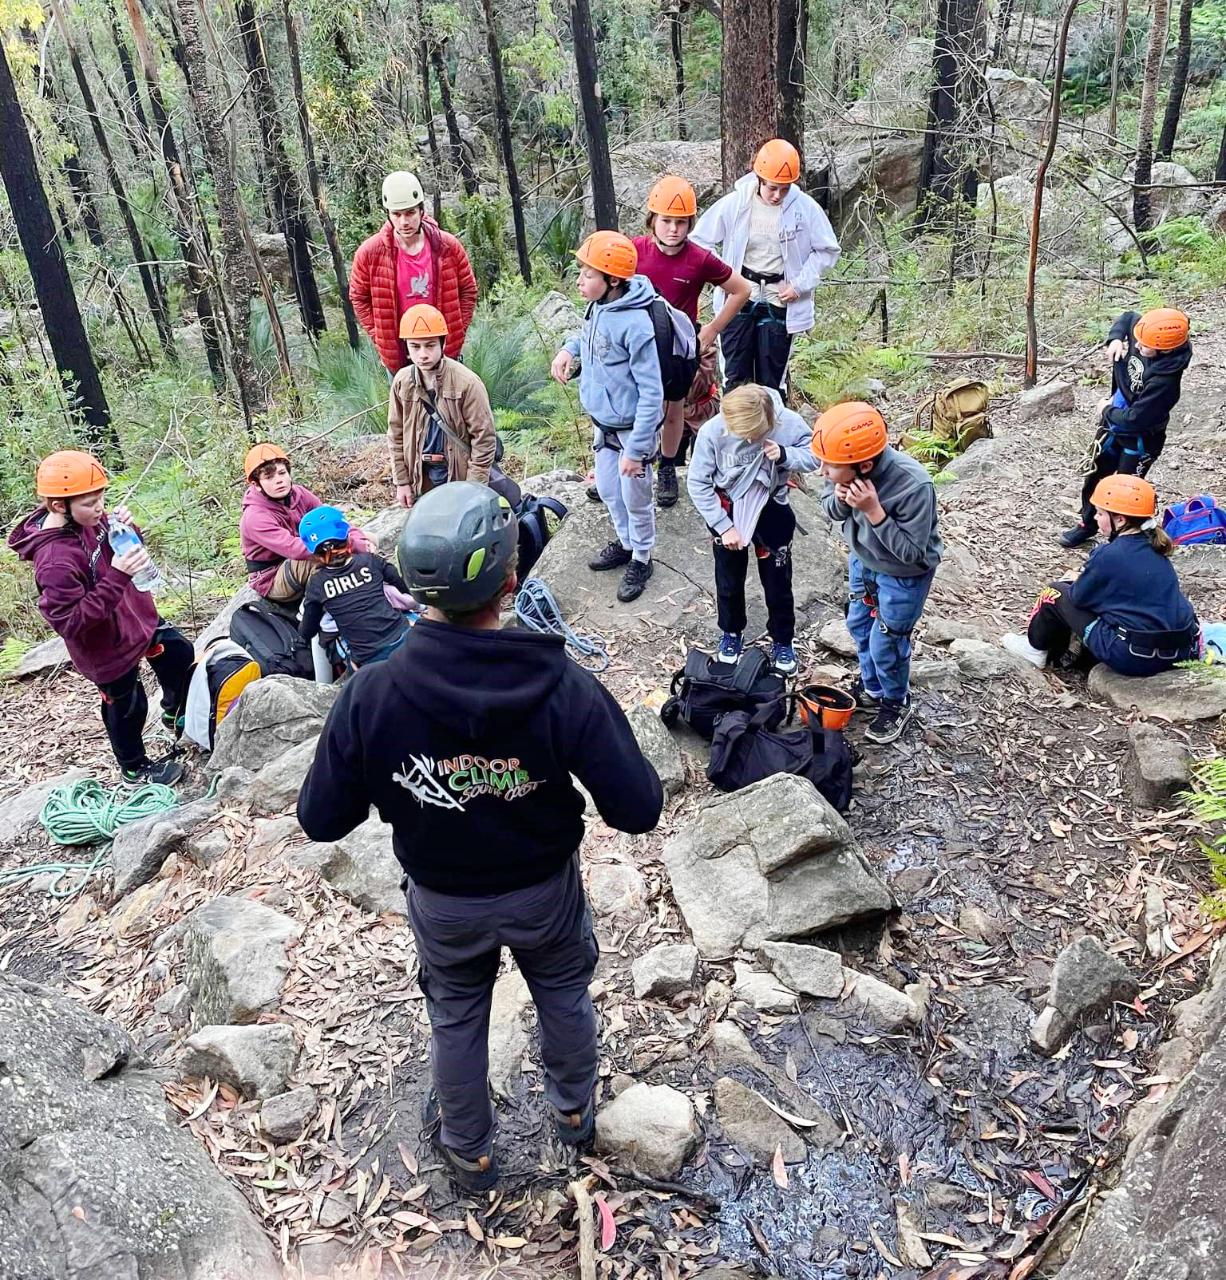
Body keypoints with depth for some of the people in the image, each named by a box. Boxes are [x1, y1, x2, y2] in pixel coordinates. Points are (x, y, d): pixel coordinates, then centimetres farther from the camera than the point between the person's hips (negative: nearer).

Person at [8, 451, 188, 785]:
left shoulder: (86, 521, -12)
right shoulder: (54, 561, -35)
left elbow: (116, 553, 6)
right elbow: (71, 622, -33)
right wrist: (116, 577, -40)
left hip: (137, 616, 7)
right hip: (109, 646, -7)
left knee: (181, 655, 23)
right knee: (127, 708, 14)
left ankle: (175, 713, 51)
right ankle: (135, 769, 42)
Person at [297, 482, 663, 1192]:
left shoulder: (371, 694, -28)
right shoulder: (564, 687, -31)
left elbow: (321, 819, -16)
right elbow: (639, 810, -24)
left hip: (443, 901, 1)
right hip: (545, 891, 0)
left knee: (457, 1016, 28)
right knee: (564, 994, 30)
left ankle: (470, 1149, 53)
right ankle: (575, 1108, 57)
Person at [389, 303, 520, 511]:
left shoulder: (466, 382, -19)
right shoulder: (402, 382, -5)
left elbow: (484, 437, -16)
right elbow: (396, 434, 4)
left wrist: (474, 490, -15)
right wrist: (402, 482, 3)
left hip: (462, 471, -4)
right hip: (423, 476, 5)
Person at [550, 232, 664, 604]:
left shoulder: (635, 324, -28)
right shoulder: (599, 307, -5)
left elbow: (651, 393, -26)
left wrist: (636, 448, -26)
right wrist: (569, 348, 0)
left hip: (632, 428, -8)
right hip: (603, 423, 8)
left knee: (634, 497, 11)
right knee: (607, 490, 22)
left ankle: (641, 558, 33)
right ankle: (625, 542, 46)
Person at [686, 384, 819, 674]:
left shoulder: (788, 422, -25)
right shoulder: (712, 431, -27)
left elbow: (815, 456, -8)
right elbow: (697, 483, -16)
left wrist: (785, 455, -30)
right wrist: (723, 526, -16)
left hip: (772, 511, 0)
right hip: (727, 511, 0)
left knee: (778, 581, 14)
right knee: (729, 581, 18)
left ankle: (782, 640, 37)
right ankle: (731, 633, 44)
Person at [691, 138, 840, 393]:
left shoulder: (806, 208, -6)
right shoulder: (734, 203, -7)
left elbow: (827, 250, 3)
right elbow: (700, 240, 2)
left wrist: (800, 285, -7)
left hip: (779, 303, 0)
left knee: (772, 379, 6)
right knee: (735, 375, 3)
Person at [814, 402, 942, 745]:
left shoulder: (913, 486, -39)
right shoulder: (849, 469, -25)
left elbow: (911, 553, -31)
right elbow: (830, 508, -5)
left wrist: (874, 511, -41)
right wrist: (839, 501, -30)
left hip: (903, 576, -6)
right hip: (862, 559, 6)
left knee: (886, 644, 9)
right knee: (860, 627, 23)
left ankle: (897, 705, 38)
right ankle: (871, 690, 49)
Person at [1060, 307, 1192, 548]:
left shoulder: (1165, 382, -37)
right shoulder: (1147, 336, -17)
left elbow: (1134, 419, -29)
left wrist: (1107, 411, -13)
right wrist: (1116, 338, -13)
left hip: (1139, 439, -8)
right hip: (1114, 423, 8)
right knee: (1094, 475, 22)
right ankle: (1087, 524, 43)